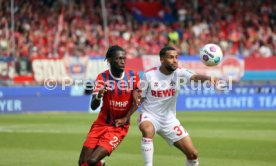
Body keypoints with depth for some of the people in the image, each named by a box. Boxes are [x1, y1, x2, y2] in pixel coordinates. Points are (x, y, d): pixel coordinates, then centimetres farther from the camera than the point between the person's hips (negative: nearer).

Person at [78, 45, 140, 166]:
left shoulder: (133, 76, -7)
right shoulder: (102, 78, -9)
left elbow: (136, 103, 1)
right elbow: (93, 106, -16)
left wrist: (125, 119, -12)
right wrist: (99, 96, -37)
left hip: (119, 127, -2)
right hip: (101, 124, 2)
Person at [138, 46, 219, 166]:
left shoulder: (179, 73, -11)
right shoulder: (149, 75, -13)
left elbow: (194, 77, -31)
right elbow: (139, 99, -5)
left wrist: (208, 78, -53)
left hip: (169, 120, 3)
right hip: (149, 116, -3)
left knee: (192, 154, 0)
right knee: (147, 131, -39)